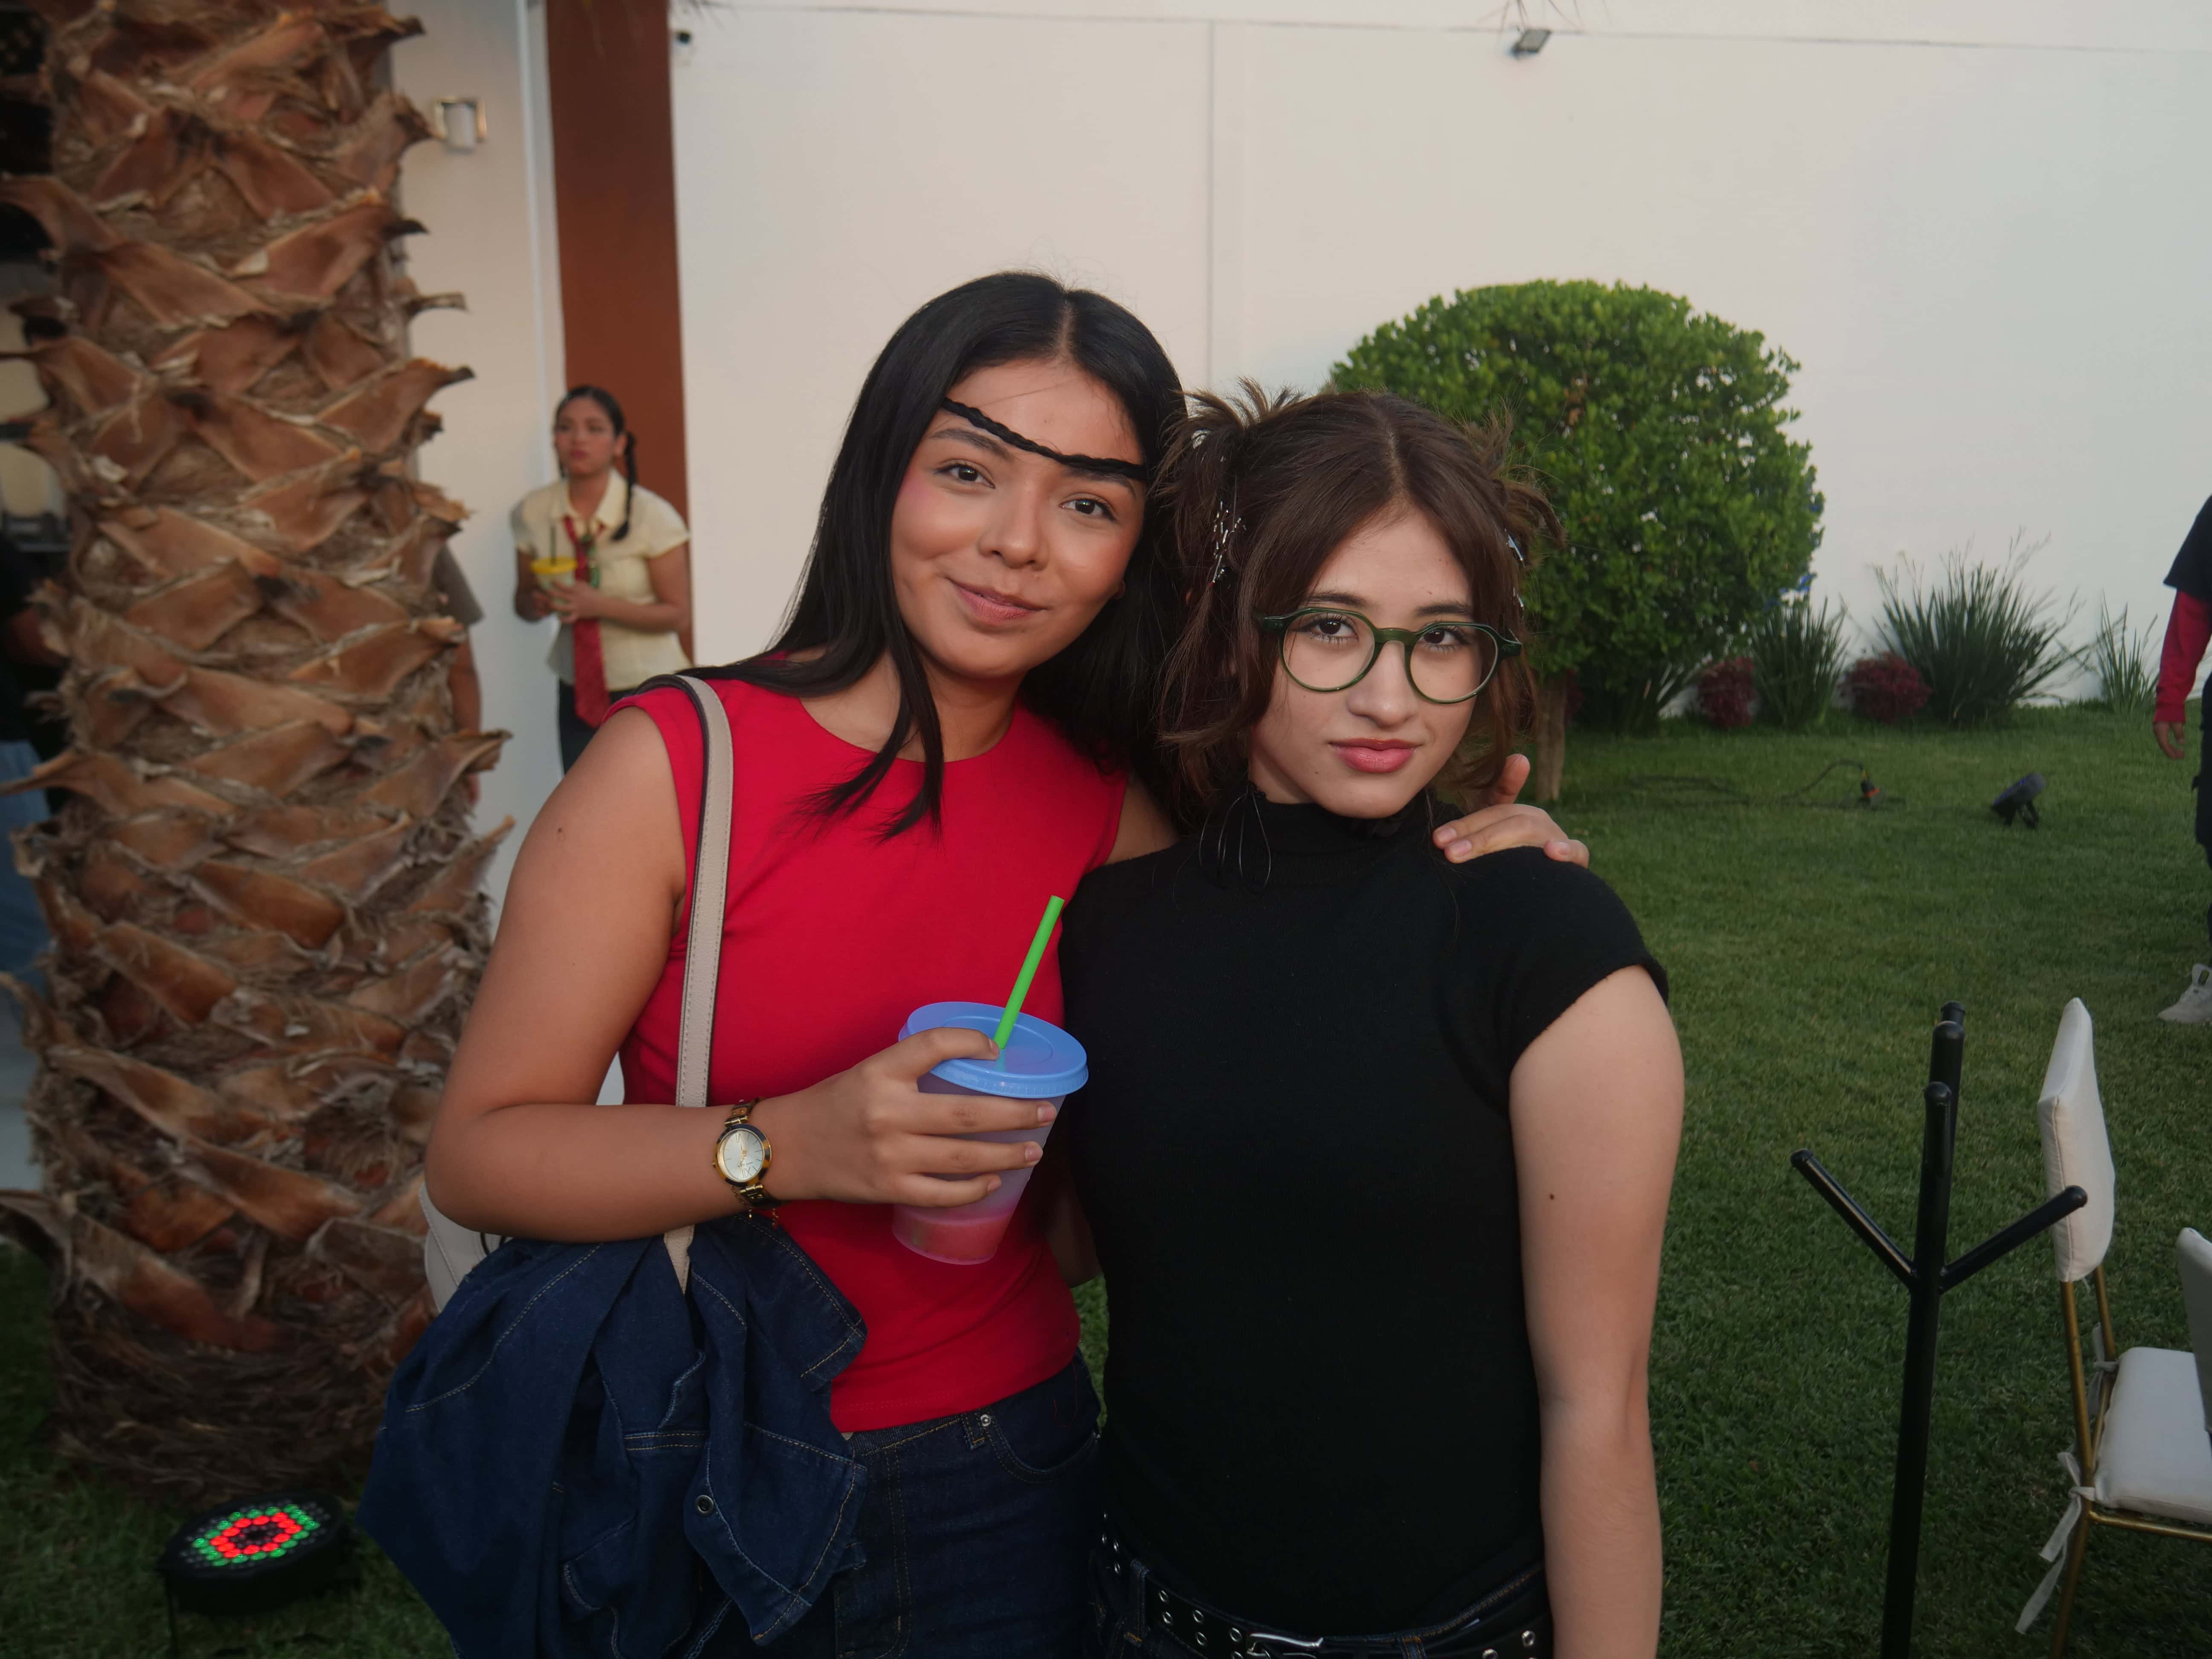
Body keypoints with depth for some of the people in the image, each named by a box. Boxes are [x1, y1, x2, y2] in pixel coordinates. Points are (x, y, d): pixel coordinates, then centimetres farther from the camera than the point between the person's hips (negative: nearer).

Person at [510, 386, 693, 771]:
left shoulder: (652, 515, -11)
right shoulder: (533, 513, 1)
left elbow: (677, 614, -9)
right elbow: (523, 602, 12)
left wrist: (599, 605, -22)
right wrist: (537, 604, -13)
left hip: (649, 690, -4)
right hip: (578, 693, 4)